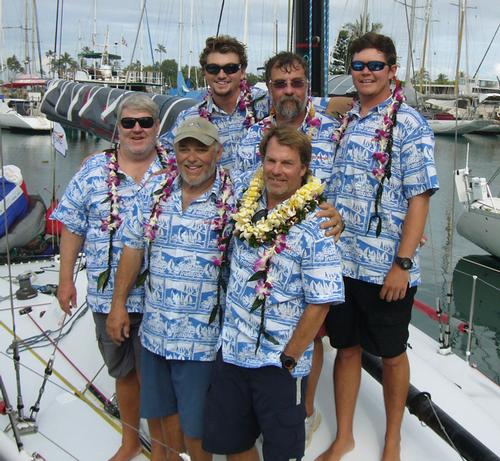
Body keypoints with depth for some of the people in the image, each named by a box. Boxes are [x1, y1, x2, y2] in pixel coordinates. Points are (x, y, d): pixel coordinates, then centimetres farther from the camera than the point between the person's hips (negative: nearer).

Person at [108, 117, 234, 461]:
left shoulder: (234, 197, -9)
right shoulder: (156, 188, 2)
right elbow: (133, 247, 6)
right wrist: (119, 303, 6)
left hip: (202, 335, -4)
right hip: (155, 328, 5)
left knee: (195, 424, 8)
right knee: (155, 410, 22)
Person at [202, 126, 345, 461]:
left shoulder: (314, 228, -17)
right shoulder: (245, 198, -1)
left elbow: (320, 303, -16)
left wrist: (288, 358, -13)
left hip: (280, 362, -5)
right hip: (231, 350, 5)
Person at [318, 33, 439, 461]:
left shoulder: (410, 125, -8)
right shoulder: (344, 123, 9)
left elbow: (419, 199, -12)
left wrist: (402, 264, -17)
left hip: (387, 268, -5)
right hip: (340, 261, 5)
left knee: (391, 354, 12)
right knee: (346, 347, 15)